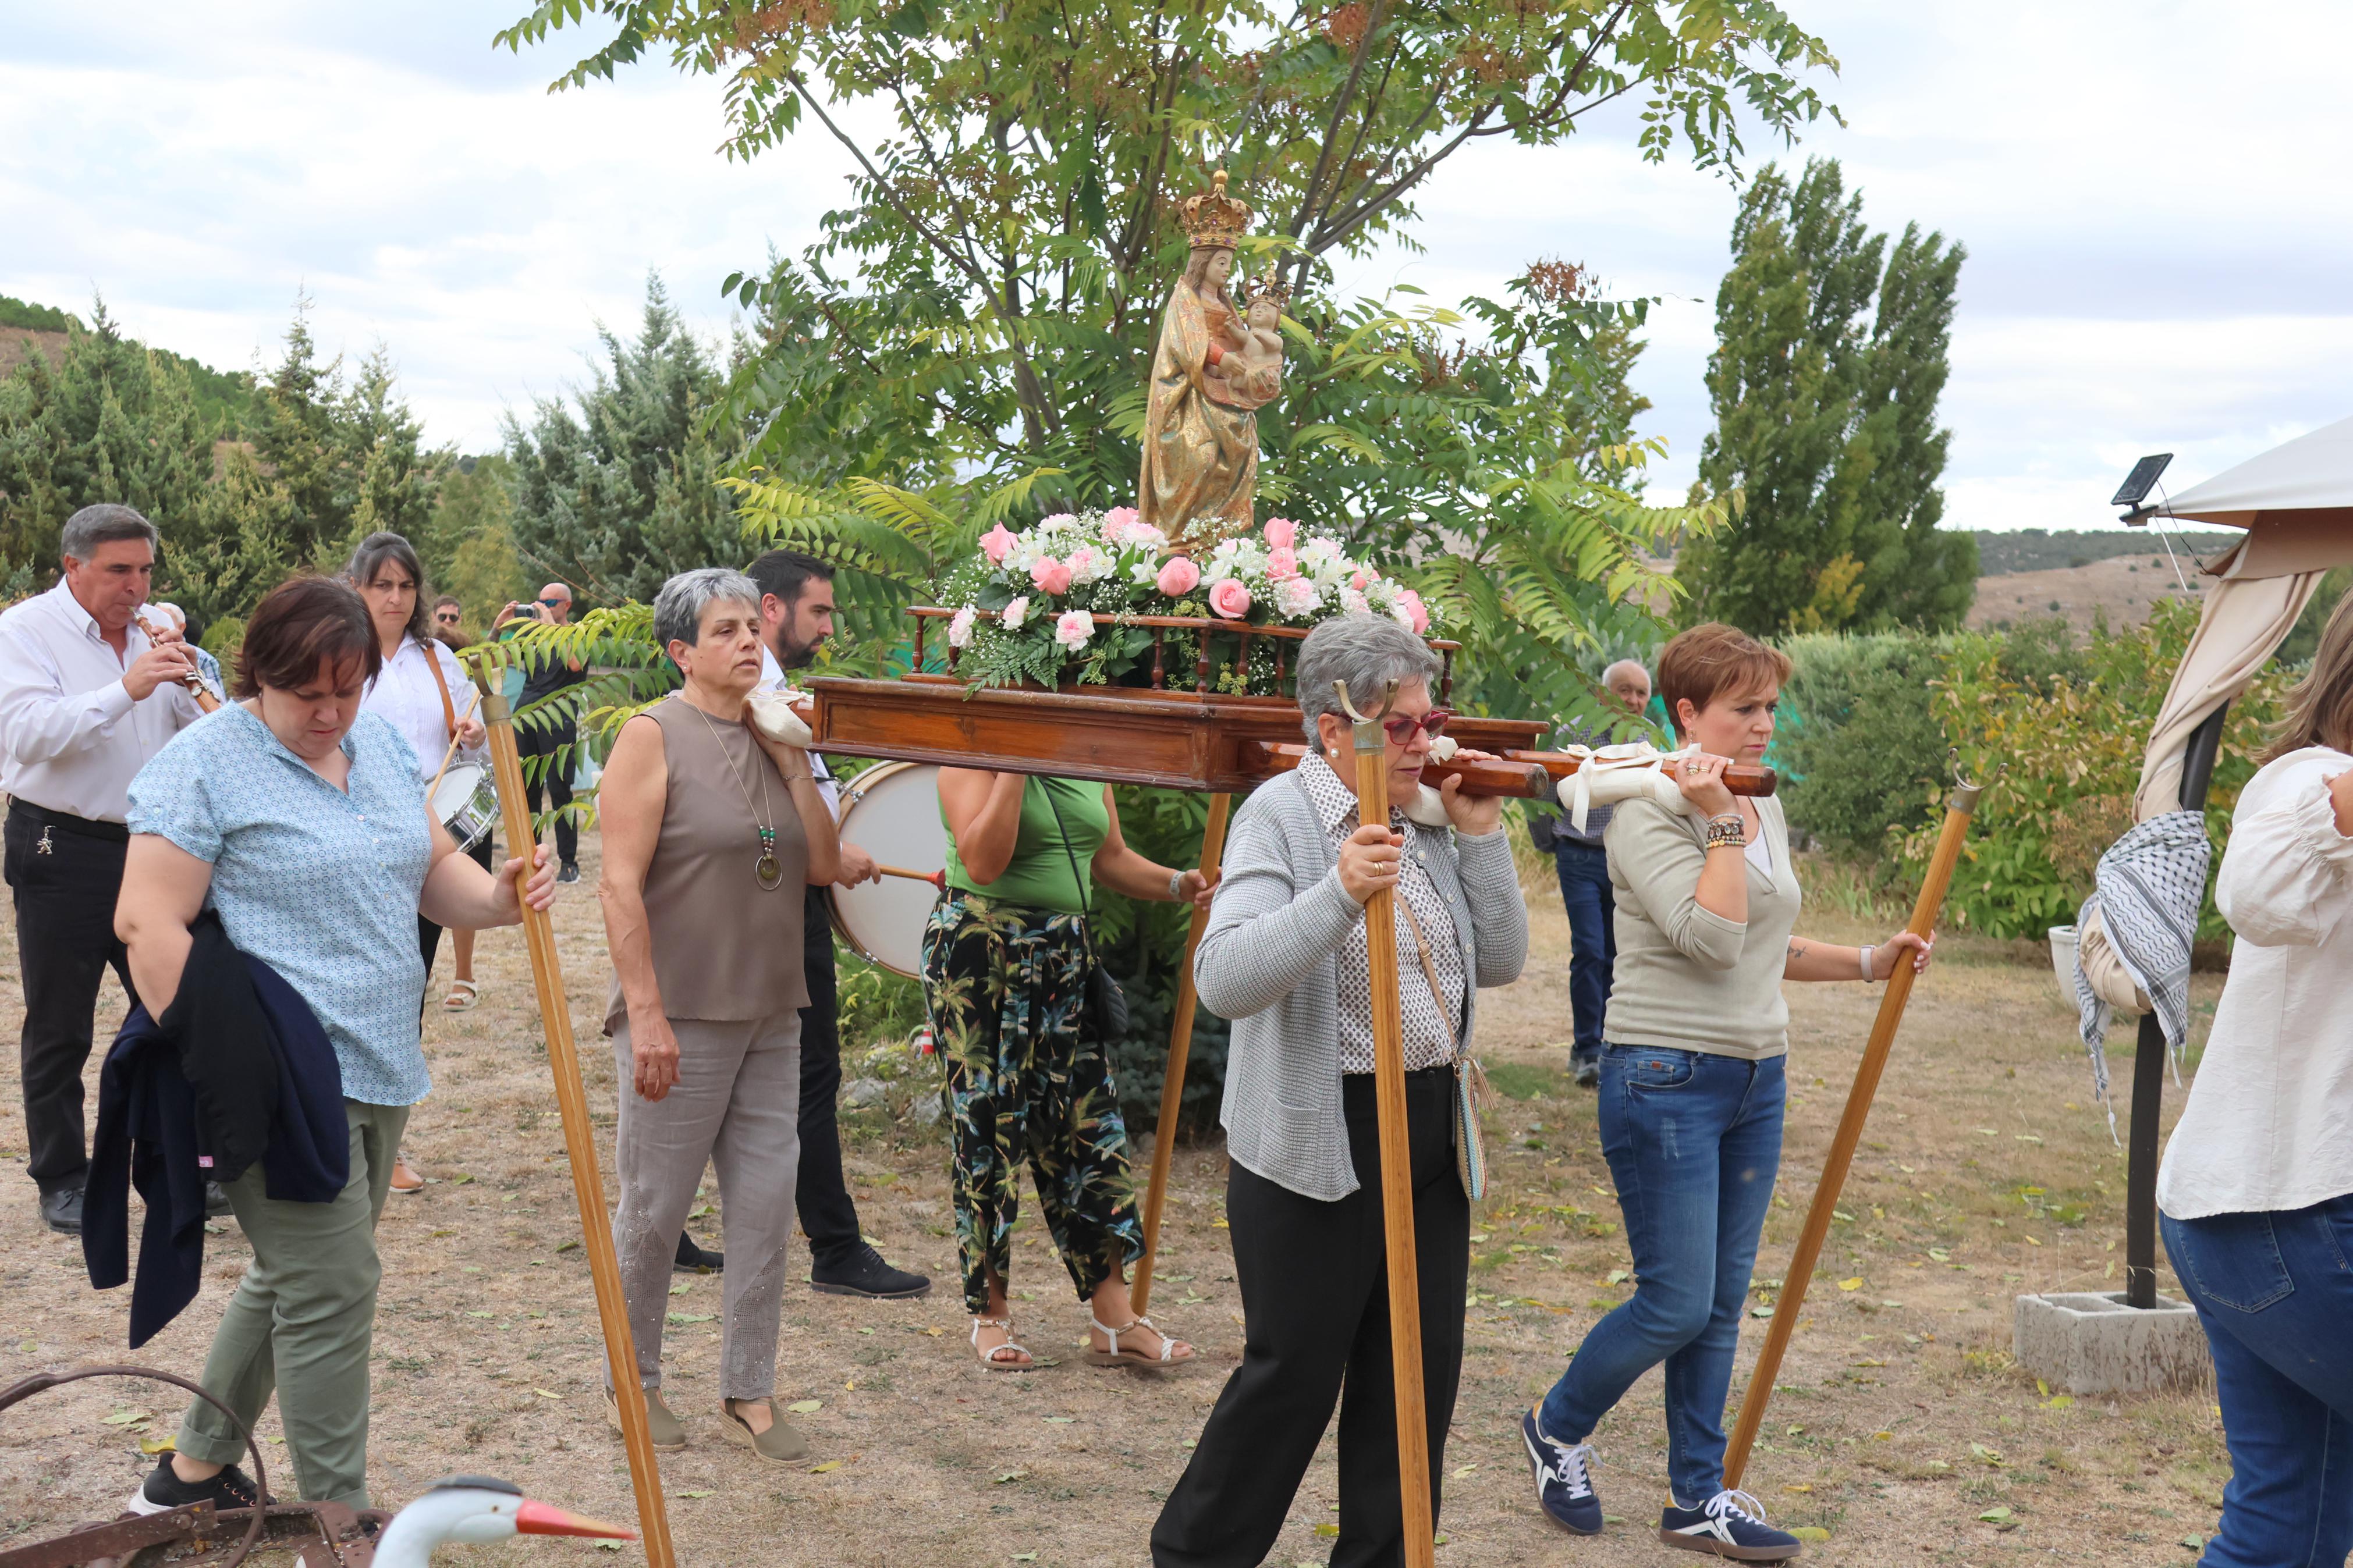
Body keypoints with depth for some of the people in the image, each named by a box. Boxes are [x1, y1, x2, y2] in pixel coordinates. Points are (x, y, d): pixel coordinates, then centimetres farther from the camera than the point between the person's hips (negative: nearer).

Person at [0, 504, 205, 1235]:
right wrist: (125, 690, -29)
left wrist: (185, 680, -11)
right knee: (59, 1028, 4)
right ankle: (62, 1181, 15)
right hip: (63, 852, -5)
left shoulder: (150, 633, 10)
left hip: (148, 844, 5)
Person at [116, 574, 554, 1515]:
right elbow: (147, 924, -16)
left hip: (375, 1070, 8)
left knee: (296, 1277, 17)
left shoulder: (378, 744, 12)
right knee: (332, 1289, -7)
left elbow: (433, 867, 17)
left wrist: (497, 898, -6)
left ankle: (195, 1472, 35)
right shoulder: (206, 765, -11)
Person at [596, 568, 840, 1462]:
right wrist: (645, 1011, -20)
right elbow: (621, 883, -14)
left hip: (771, 1018, 6)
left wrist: (795, 763, -3)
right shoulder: (654, 737, -8)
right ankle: (632, 1383, 22)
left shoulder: (770, 738, 11)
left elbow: (822, 867, 6)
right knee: (654, 1210, 4)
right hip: (681, 1018, -6)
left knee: (766, 1204, 7)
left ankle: (749, 1391, 18)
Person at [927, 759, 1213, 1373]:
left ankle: (1112, 1319, 7)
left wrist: (1177, 884, 0)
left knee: (1089, 1118, 3)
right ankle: (990, 1315, 13)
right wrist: (1013, 769, -24)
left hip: (1065, 956, 6)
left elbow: (1110, 859, 16)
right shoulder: (970, 758, -9)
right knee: (988, 1124, 0)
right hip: (980, 957, -6)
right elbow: (983, 862, -22)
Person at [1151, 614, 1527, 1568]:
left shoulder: (1427, 820, 9)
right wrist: (1340, 895, -36)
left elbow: (1500, 961, 7)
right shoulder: (1280, 817, -12)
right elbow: (1222, 980, -24)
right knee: (1295, 1373, 3)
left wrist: (1480, 833, -1)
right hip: (1319, 1139, -6)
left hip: (1430, 1129, 7)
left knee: (1418, 1375, 11)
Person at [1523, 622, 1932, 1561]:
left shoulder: (1765, 810, 12)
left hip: (1755, 1079, 8)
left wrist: (1865, 963, 15)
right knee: (1676, 1305, -5)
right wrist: (1721, 823, -24)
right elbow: (1712, 938, -24)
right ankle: (1555, 1432, 21)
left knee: (1723, 1303, 12)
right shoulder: (1650, 815, -13)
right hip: (1666, 1081, -8)